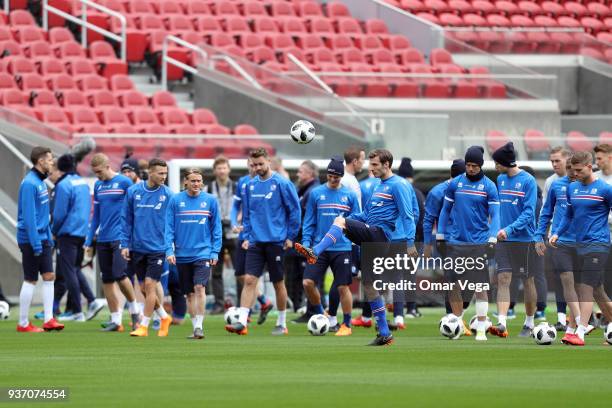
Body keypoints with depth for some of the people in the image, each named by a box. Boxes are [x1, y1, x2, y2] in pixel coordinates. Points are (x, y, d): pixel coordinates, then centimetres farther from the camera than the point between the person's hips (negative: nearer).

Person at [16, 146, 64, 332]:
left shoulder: (40, 182, 12)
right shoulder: (29, 183, -17)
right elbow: (28, 216, -21)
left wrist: (49, 237, 18)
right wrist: (36, 243, -22)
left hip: (42, 238, 9)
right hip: (30, 239, -9)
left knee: (49, 277, 5)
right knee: (30, 281, -2)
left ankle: (48, 319, 6)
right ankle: (23, 323, 5)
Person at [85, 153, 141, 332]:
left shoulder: (124, 183, -5)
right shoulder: (98, 186, 13)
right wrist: (89, 241, 15)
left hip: (120, 237, -6)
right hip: (103, 240, 6)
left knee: (119, 275, -16)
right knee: (107, 281, 3)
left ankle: (134, 309, 7)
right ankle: (116, 320, 9)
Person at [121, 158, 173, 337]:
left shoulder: (167, 194, -3)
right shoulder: (133, 191, 1)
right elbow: (126, 219, 7)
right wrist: (125, 244, 2)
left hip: (157, 248, -3)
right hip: (138, 248, 3)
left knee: (150, 285, -9)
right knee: (144, 288, 8)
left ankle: (144, 326, 0)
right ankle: (164, 317, 28)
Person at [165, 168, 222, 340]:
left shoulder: (210, 200, 2)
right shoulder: (175, 200, 2)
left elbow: (216, 229, 5)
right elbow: (169, 228, 2)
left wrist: (215, 252, -1)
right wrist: (169, 250, -6)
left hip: (203, 253, -2)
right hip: (182, 255, 2)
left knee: (199, 288, -17)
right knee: (189, 293, 8)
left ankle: (199, 326, -15)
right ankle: (196, 327, 16)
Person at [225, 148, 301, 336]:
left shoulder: (281, 183, -7)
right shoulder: (250, 185, 8)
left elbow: (294, 210, -4)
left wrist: (290, 236, -5)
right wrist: (246, 236, 8)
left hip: (276, 241, -4)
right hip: (255, 241, 4)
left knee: (278, 283, 6)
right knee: (249, 280, -7)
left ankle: (282, 324, 17)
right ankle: (242, 322, -13)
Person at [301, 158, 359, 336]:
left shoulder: (349, 196, 2)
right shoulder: (316, 194, 4)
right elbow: (309, 221, 8)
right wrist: (306, 241, -2)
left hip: (342, 248, -1)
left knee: (343, 287, -1)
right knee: (308, 283, -8)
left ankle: (346, 325, 13)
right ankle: (319, 315, 14)